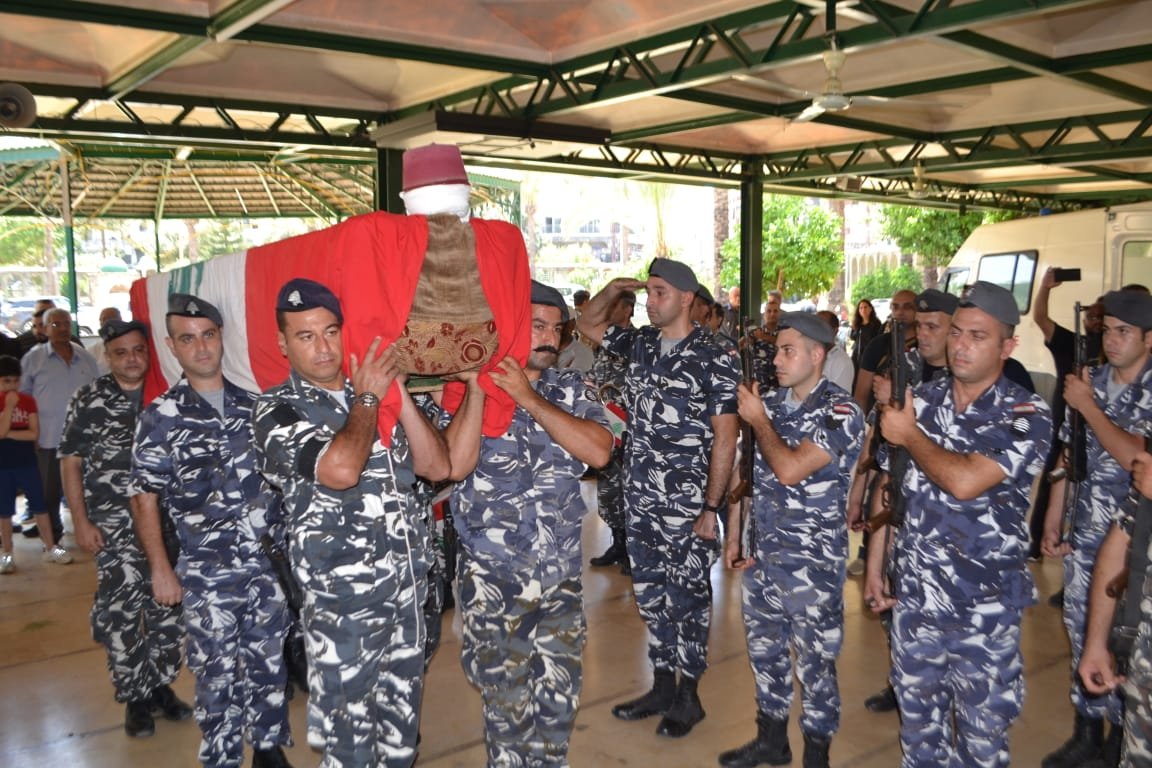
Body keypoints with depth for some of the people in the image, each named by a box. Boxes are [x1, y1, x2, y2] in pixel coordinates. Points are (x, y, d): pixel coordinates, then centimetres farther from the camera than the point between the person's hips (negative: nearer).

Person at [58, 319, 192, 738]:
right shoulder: (89, 400, 0)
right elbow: (70, 462, 1)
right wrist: (81, 522, -5)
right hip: (114, 526, -2)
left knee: (168, 609, 8)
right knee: (120, 614, -2)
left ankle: (160, 685, 25)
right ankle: (135, 698, 15)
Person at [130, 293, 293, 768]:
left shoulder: (252, 405, 4)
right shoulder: (160, 418, -4)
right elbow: (145, 499, 0)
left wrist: (290, 543, 8)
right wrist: (161, 570, -2)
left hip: (269, 564, 3)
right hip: (206, 574, -2)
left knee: (269, 664, 14)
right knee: (217, 675, 7)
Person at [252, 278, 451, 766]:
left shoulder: (376, 397, 9)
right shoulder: (277, 411, -7)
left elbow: (437, 467, 2)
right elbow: (341, 469, -24)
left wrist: (398, 393, -5)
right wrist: (367, 398, -10)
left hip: (410, 592, 5)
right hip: (343, 602, -5)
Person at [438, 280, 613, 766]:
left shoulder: (571, 389, 2)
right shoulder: (469, 390, -4)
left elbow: (599, 452, -15)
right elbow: (454, 466, -19)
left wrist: (529, 398, -18)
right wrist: (477, 388, -21)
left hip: (562, 575, 3)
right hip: (493, 578, -3)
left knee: (560, 695, 16)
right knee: (508, 700, 10)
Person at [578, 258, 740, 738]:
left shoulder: (714, 361, -11)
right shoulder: (639, 343, 7)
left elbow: (724, 438, -11)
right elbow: (588, 325, 21)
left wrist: (711, 509, -14)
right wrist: (612, 291, 2)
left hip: (686, 502, -6)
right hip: (640, 496, 6)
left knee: (687, 596, 6)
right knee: (650, 593, 15)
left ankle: (688, 697, 23)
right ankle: (662, 688, 30)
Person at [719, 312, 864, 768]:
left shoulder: (840, 411, -14)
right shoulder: (769, 402, 5)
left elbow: (789, 470, -24)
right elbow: (746, 472, 11)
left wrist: (758, 420, -11)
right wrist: (734, 536, 11)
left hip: (812, 561, -6)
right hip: (761, 552, 6)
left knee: (814, 661, 7)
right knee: (764, 649, 18)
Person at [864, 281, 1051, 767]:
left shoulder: (1027, 417, -11)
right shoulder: (918, 402, 2)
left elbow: (964, 482, -25)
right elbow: (891, 488, 10)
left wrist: (909, 435, -11)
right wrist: (876, 563, 9)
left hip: (987, 605, -3)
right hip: (913, 596, 4)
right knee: (918, 719, 18)